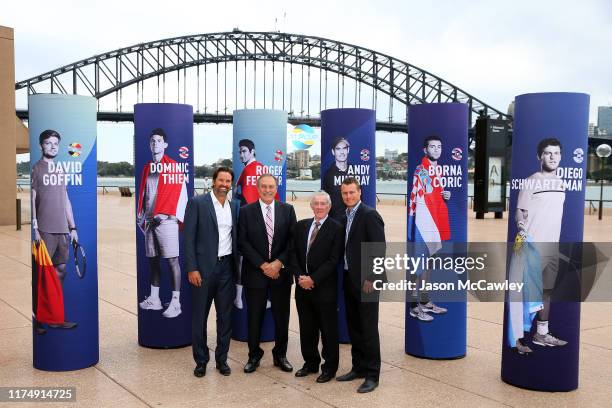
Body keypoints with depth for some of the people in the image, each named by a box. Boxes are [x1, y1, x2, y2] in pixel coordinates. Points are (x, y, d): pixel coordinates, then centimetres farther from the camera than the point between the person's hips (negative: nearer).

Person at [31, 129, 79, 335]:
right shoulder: (36, 169, -1)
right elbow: (32, 200, -5)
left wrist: (72, 227, 16)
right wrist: (34, 229, -11)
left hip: (62, 229, 6)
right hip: (44, 230, -6)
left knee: (61, 270, 8)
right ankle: (37, 319, 2)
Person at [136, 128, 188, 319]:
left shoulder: (174, 166, -2)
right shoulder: (146, 168, 17)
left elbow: (180, 194, -9)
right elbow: (143, 194, 19)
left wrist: (165, 214, -14)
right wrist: (140, 214, 8)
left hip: (166, 220, -7)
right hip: (149, 220, 7)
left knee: (172, 260, -7)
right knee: (153, 260, 11)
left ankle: (175, 303, -7)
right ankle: (154, 299, 19)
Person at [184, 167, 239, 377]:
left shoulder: (234, 206, 10)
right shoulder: (197, 203, -4)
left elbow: (236, 236, 13)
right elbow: (189, 238, -7)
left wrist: (237, 267, 5)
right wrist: (192, 268, -13)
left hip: (227, 267, 4)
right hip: (204, 268, -4)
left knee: (225, 315, 9)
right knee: (199, 316, 5)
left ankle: (222, 359, 22)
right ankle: (201, 360, 19)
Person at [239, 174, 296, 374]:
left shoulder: (287, 210, 4)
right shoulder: (246, 211, 0)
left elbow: (293, 240, 0)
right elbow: (243, 242, -5)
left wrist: (278, 263, -11)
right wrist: (263, 265, -12)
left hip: (281, 272, 1)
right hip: (255, 273, -1)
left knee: (282, 317, 8)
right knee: (254, 317, 6)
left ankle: (280, 355, 24)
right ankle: (254, 355, 22)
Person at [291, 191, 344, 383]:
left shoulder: (336, 228, -7)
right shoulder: (301, 226, 10)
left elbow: (334, 260, -12)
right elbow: (294, 254, 8)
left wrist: (313, 279, -15)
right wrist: (300, 277, -6)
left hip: (325, 288, -5)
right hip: (303, 287, 5)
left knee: (328, 329, 5)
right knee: (306, 328, 13)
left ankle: (329, 367, 17)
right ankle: (311, 362, 28)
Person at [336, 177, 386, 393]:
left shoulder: (369, 215, -13)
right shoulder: (345, 216, 13)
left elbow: (379, 249, -16)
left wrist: (370, 278, -18)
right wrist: (347, 276, 8)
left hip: (366, 281, -8)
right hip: (350, 279, 8)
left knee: (368, 328, -1)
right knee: (353, 326, 15)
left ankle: (372, 375, 8)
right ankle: (358, 367, 27)